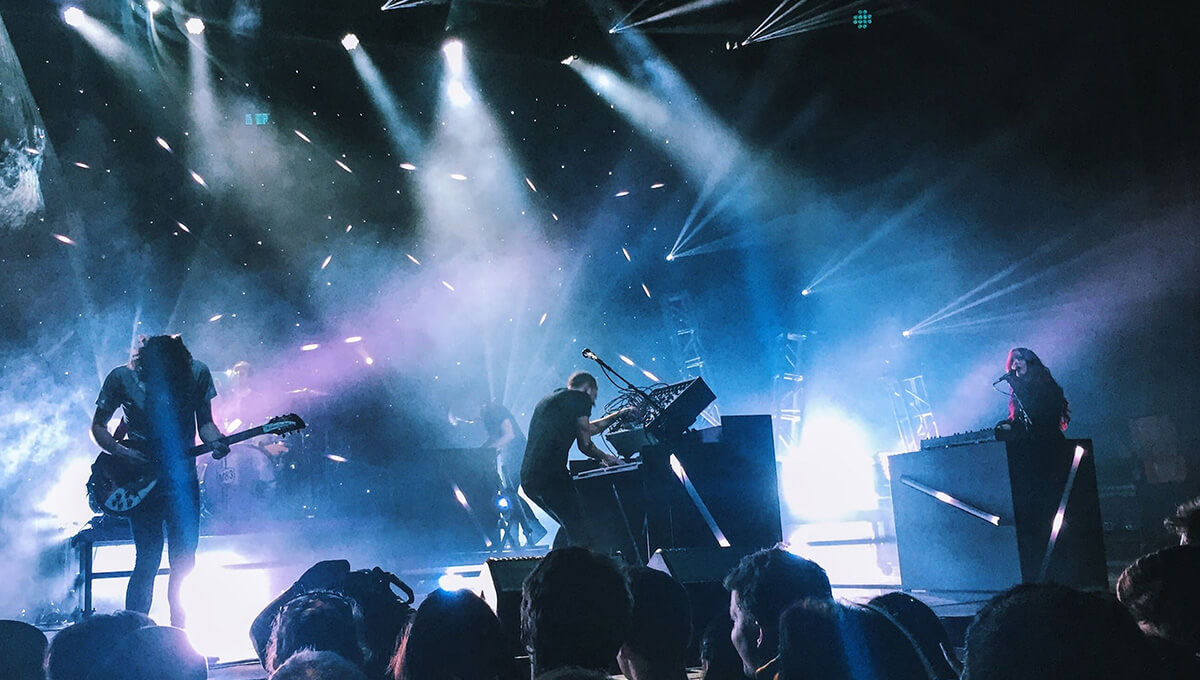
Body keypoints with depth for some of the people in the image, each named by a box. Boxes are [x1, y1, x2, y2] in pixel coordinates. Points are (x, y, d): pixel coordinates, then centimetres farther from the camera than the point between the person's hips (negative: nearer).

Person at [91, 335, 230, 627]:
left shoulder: (197, 374, -3)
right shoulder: (121, 378, -7)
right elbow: (98, 426, 4)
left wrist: (215, 443, -15)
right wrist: (121, 451, -13)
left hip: (182, 479, 2)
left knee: (184, 561, 3)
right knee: (148, 560, -6)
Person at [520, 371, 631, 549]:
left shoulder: (552, 399, 28)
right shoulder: (580, 398, 2)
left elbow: (588, 428, 37)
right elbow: (585, 444, 2)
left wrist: (618, 414, 43)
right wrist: (605, 457, 19)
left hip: (529, 478, 9)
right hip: (550, 476, -9)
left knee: (569, 526, 19)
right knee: (580, 534, -8)